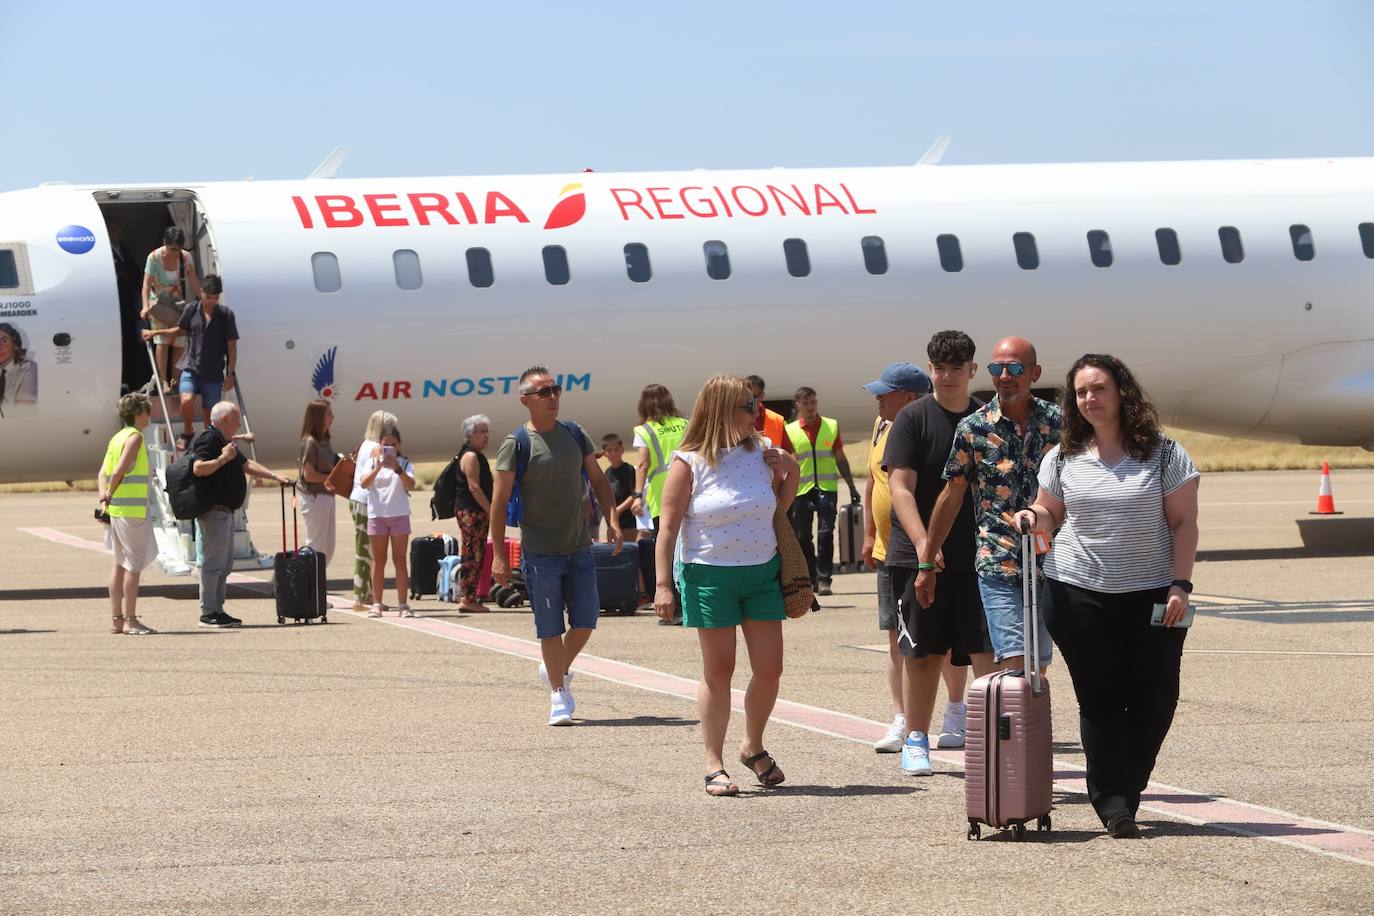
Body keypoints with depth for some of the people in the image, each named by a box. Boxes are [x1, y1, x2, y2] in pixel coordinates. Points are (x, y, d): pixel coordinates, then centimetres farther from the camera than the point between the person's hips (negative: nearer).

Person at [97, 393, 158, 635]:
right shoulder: (134, 437, -10)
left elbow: (103, 474, 11)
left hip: (116, 509, 9)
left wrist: (104, 499, 2)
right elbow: (118, 471, -18)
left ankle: (117, 619, 14)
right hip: (131, 509, -9)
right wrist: (109, 497, -7)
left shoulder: (117, 438, 16)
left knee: (121, 565, 12)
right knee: (134, 565, -4)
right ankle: (130, 620, -4)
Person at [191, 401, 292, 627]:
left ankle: (217, 611, 18)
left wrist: (275, 476, 22)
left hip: (225, 512, 11)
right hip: (214, 511, -11)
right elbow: (198, 468, -25)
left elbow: (247, 465, 28)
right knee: (213, 563, -8)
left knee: (224, 565, 14)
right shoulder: (208, 439, -12)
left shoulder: (224, 441, 20)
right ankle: (208, 613, -6)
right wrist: (223, 458, -23)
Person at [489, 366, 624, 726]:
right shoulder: (517, 444, -9)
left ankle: (557, 671, 31)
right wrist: (498, 556, -13)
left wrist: (612, 519, -1)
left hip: (579, 548, 5)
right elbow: (499, 501, -10)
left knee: (585, 621, 6)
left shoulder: (574, 435, 6)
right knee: (550, 628, 0)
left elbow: (598, 480, 14)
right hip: (540, 553, -5)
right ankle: (558, 693, 12)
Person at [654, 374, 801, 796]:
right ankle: (714, 765, 8)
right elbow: (669, 526, -6)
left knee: (769, 668, 2)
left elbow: (779, 507, 19)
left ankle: (754, 747, 25)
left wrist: (791, 474, 1)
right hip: (710, 575, -4)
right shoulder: (689, 463, -7)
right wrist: (663, 583, -11)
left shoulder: (761, 452, 5)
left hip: (763, 573, 4)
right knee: (718, 670, 0)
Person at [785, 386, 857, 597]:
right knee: (803, 537, 4)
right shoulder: (790, 431, 5)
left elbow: (841, 460, 14)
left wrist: (852, 487, 12)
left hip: (827, 488, 0)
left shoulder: (831, 426, 8)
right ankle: (810, 578, 16)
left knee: (826, 534, -10)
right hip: (801, 490, 0)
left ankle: (824, 578, -7)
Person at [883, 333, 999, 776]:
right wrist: (923, 545, -21)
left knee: (986, 648, -8)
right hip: (918, 555, -2)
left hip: (977, 556, 2)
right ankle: (916, 740, 15)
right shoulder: (913, 418, -2)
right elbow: (901, 488, -9)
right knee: (923, 654, 4)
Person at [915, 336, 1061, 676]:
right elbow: (952, 495, 5)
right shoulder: (973, 427, -2)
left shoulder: (1056, 421, 3)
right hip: (998, 567, -3)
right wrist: (926, 562, 8)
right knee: (1016, 667, -14)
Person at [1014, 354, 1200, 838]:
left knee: (1155, 699, 0)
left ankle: (1127, 789, 16)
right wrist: (1033, 517, -7)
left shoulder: (1164, 454, 0)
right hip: (1078, 593, 1)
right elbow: (1051, 512, 17)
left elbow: (1183, 523, -1)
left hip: (1152, 596, -1)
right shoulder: (1064, 458, 7)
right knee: (1100, 700, -2)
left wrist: (1180, 585, -10)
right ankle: (1111, 801, 2)